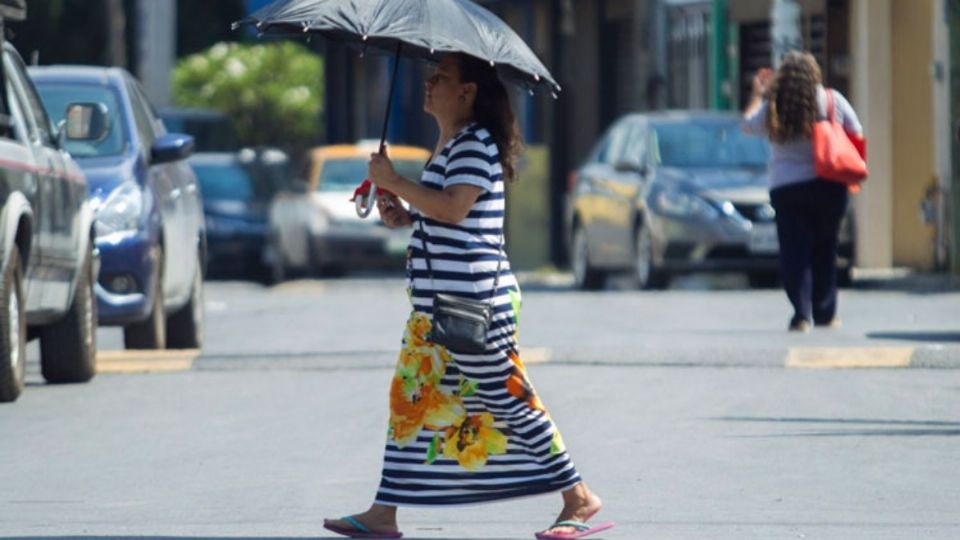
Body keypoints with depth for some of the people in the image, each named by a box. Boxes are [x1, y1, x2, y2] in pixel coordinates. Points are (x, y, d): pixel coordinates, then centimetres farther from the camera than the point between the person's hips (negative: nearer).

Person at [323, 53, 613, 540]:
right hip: (436, 302, 11)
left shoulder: (475, 144, -14)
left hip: (472, 301, -11)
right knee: (410, 397, 9)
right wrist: (406, 217, 11)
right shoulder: (450, 145, 17)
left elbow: (453, 208, -27)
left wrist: (394, 183, -20)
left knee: (509, 400, -5)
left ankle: (579, 499, 3)